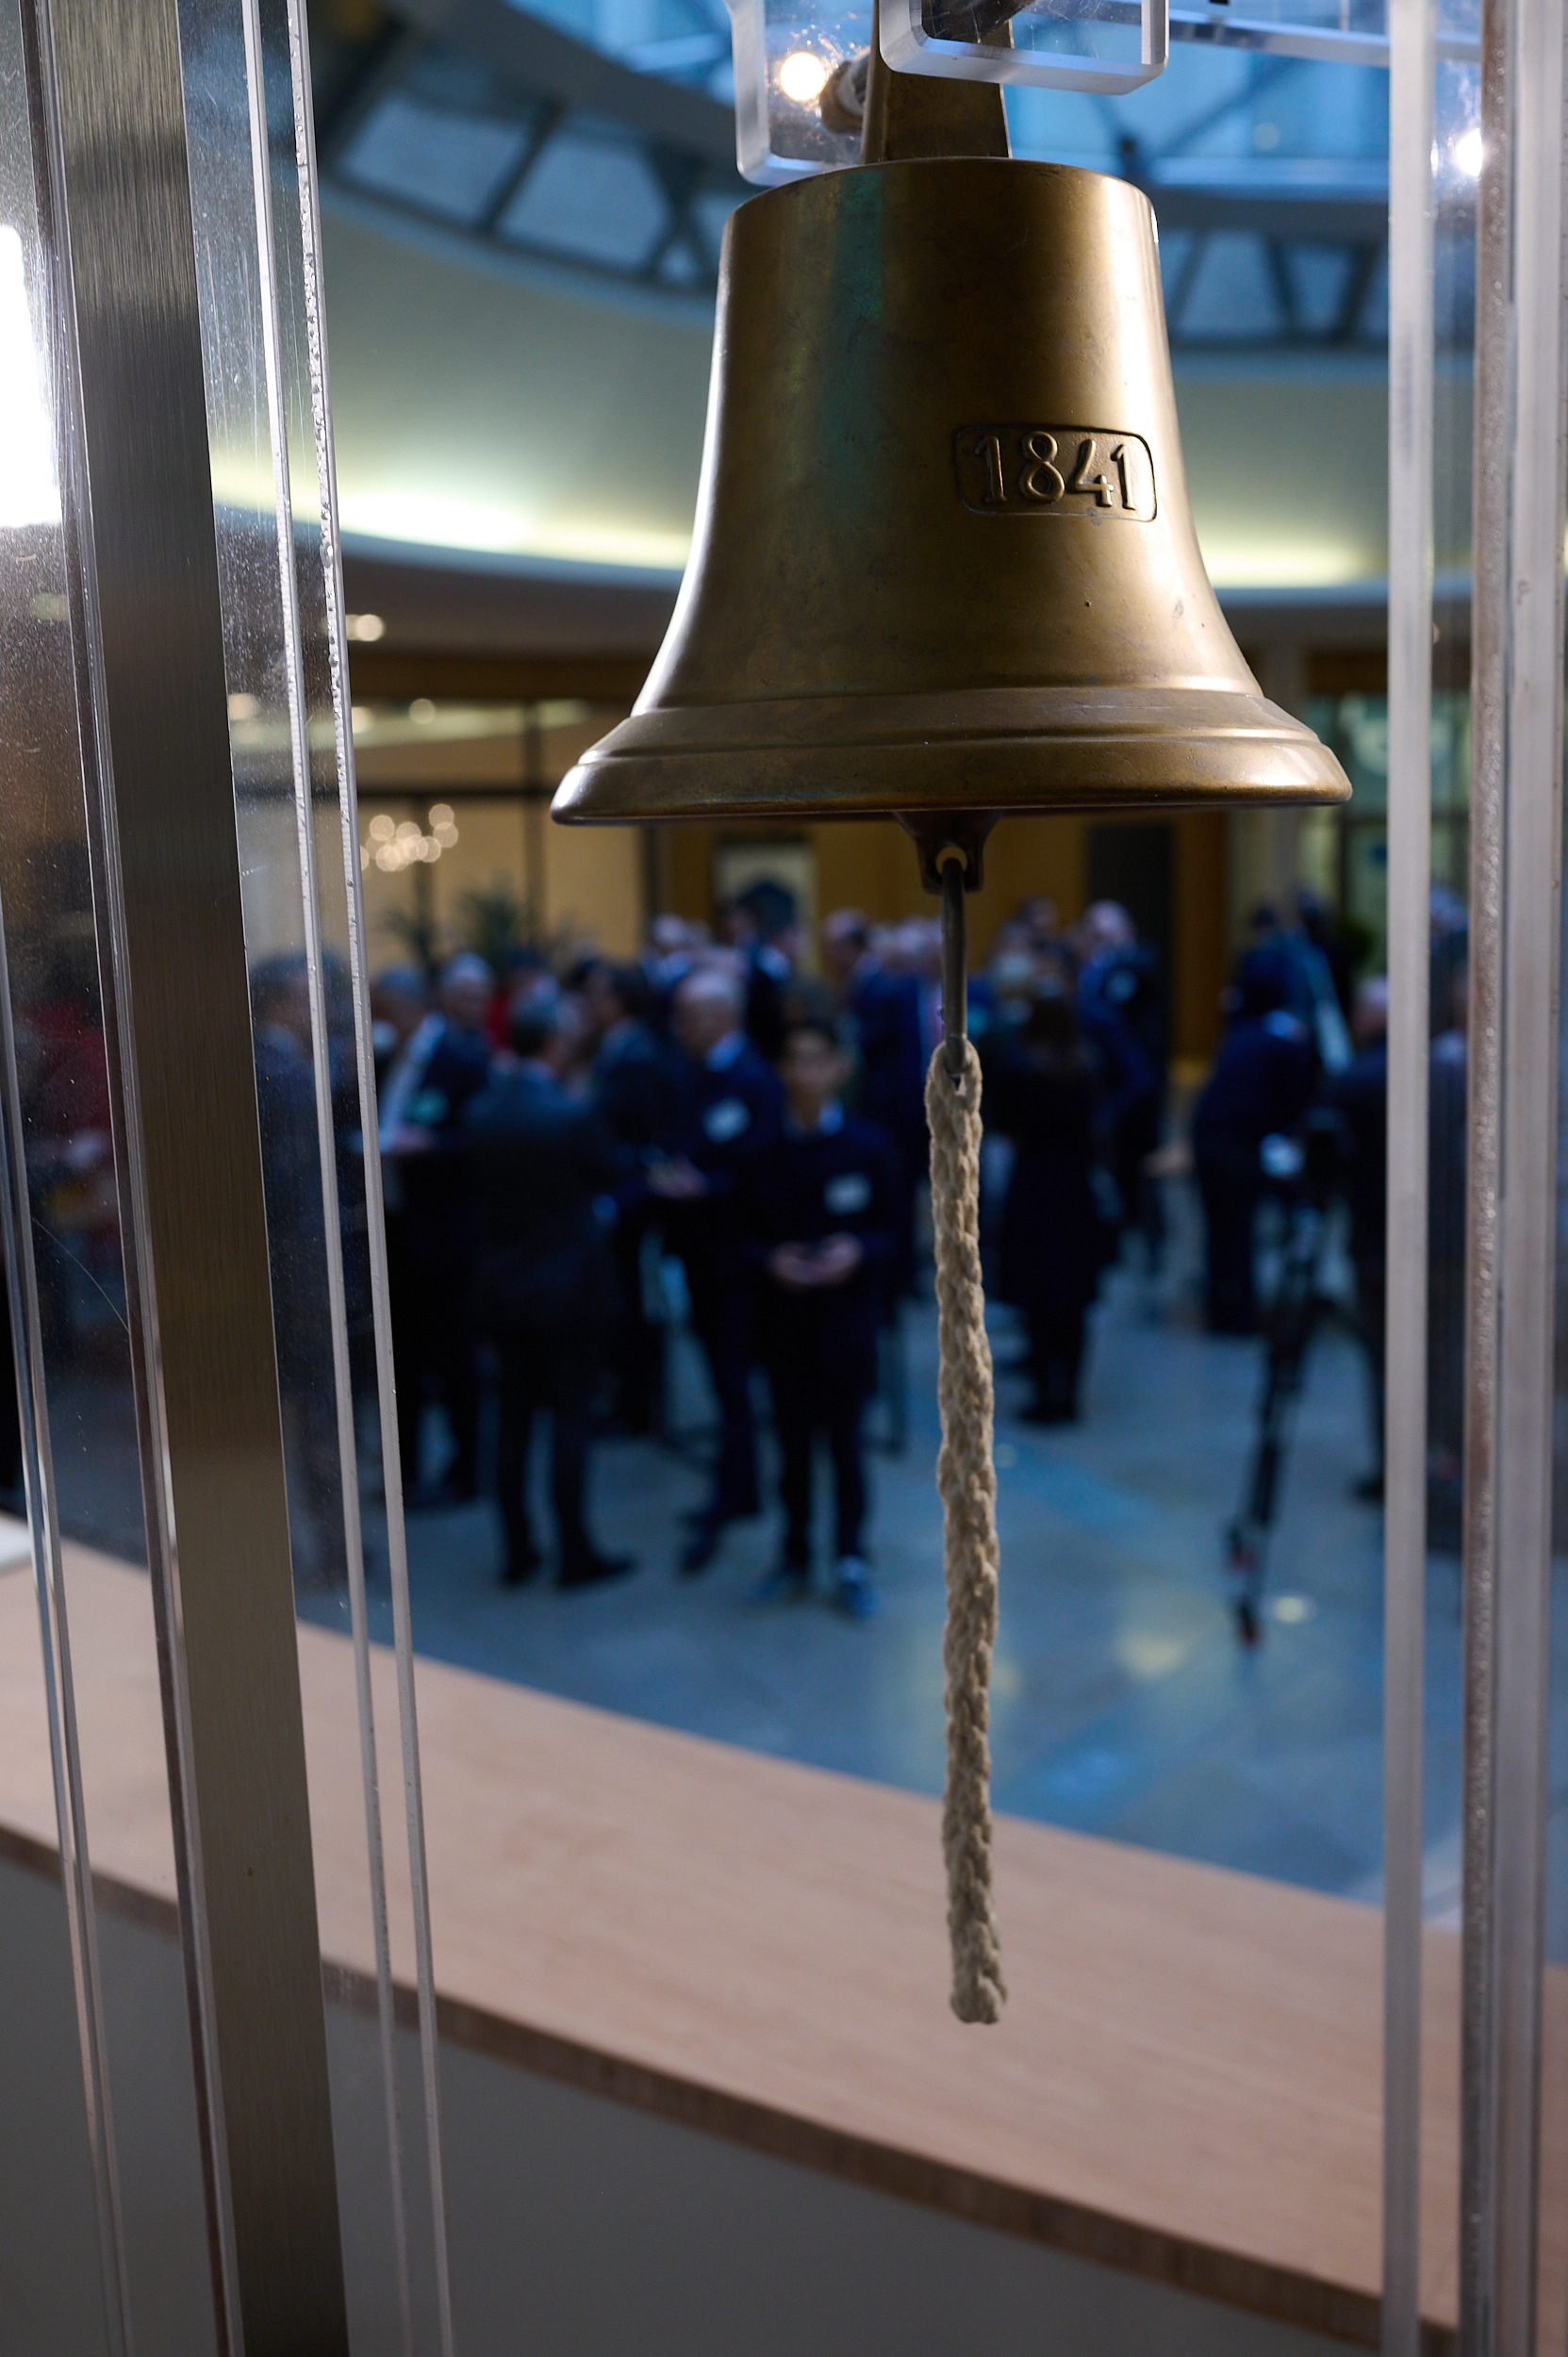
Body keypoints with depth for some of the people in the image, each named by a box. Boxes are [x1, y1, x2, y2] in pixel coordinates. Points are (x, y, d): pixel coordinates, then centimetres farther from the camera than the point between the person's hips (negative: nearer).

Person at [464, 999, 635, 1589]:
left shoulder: (478, 1112, -3)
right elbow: (615, 1174, -4)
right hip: (568, 1287, -5)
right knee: (570, 1416, 3)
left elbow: (479, 1185, 8)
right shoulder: (571, 1115, -19)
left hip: (501, 1287, 5)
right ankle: (575, 1554, 9)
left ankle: (518, 1550, 20)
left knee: (512, 1417, 13)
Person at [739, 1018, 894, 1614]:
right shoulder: (762, 1152, -1)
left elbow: (888, 1230, 1)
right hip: (783, 1316, 1)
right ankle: (795, 1557, 25)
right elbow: (746, 1236, 3)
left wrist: (858, 1251, -19)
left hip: (846, 1315, -1)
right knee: (792, 1440, 10)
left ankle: (851, 1562, 18)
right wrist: (769, 1260, -17)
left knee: (845, 1440, 5)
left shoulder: (866, 1146, -3)